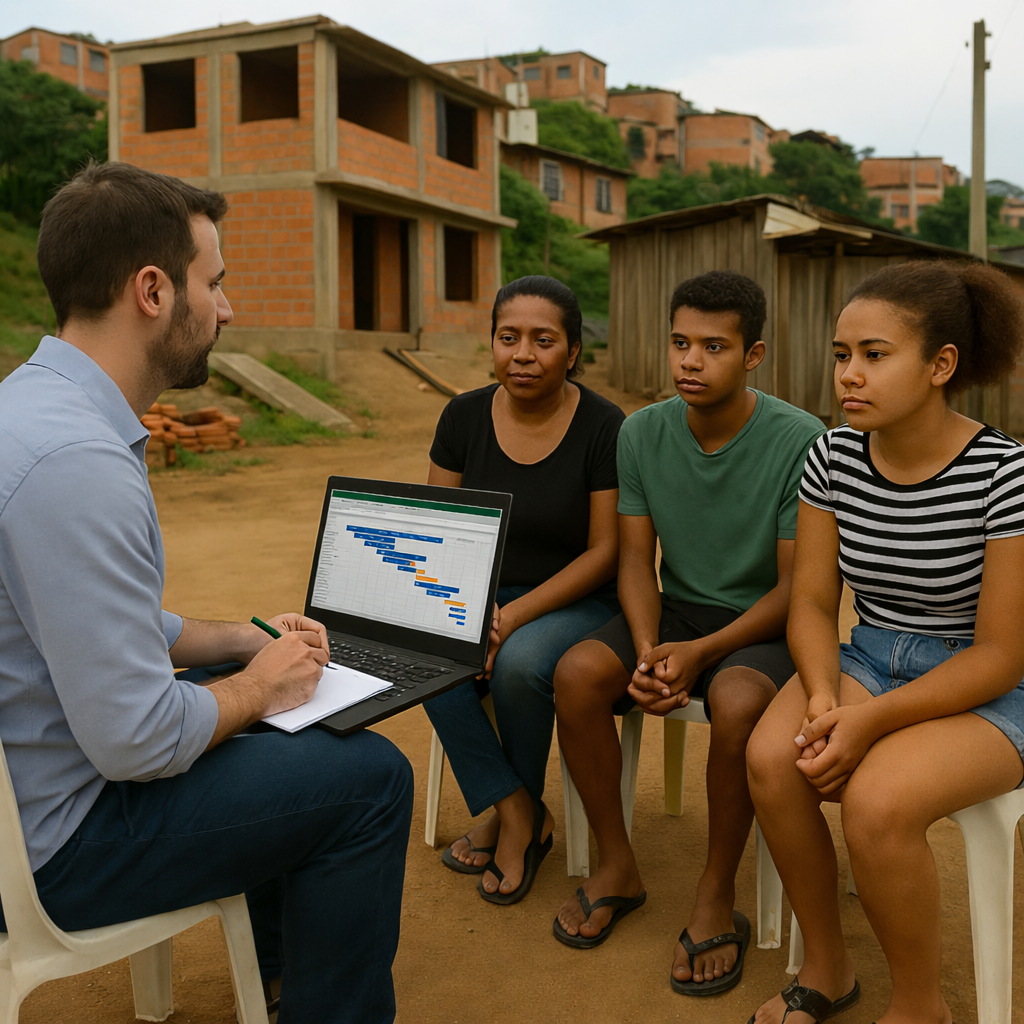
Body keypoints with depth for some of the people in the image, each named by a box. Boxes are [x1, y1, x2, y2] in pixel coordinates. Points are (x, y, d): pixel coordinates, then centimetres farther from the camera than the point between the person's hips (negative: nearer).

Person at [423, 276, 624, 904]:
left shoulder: (604, 427, -11)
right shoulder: (464, 417, 0)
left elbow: (605, 551, -11)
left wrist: (515, 615, -23)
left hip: (577, 601, -3)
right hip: (480, 594, 4)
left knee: (520, 662, -33)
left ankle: (517, 811, -3)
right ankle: (518, 815, -13)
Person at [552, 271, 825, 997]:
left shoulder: (800, 441, -16)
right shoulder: (643, 433, -3)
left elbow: (796, 586, -14)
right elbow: (636, 559, 0)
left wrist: (700, 652, -25)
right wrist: (647, 649, -19)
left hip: (763, 624, -4)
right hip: (676, 609, 4)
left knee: (736, 702, -35)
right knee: (578, 673, -23)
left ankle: (718, 899, -10)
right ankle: (618, 866, -1)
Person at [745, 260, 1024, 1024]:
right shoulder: (833, 457, -3)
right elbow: (813, 602, 1)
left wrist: (869, 720, -24)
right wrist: (822, 698, -19)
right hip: (866, 660, 5)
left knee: (875, 799, -31)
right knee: (772, 757, -24)